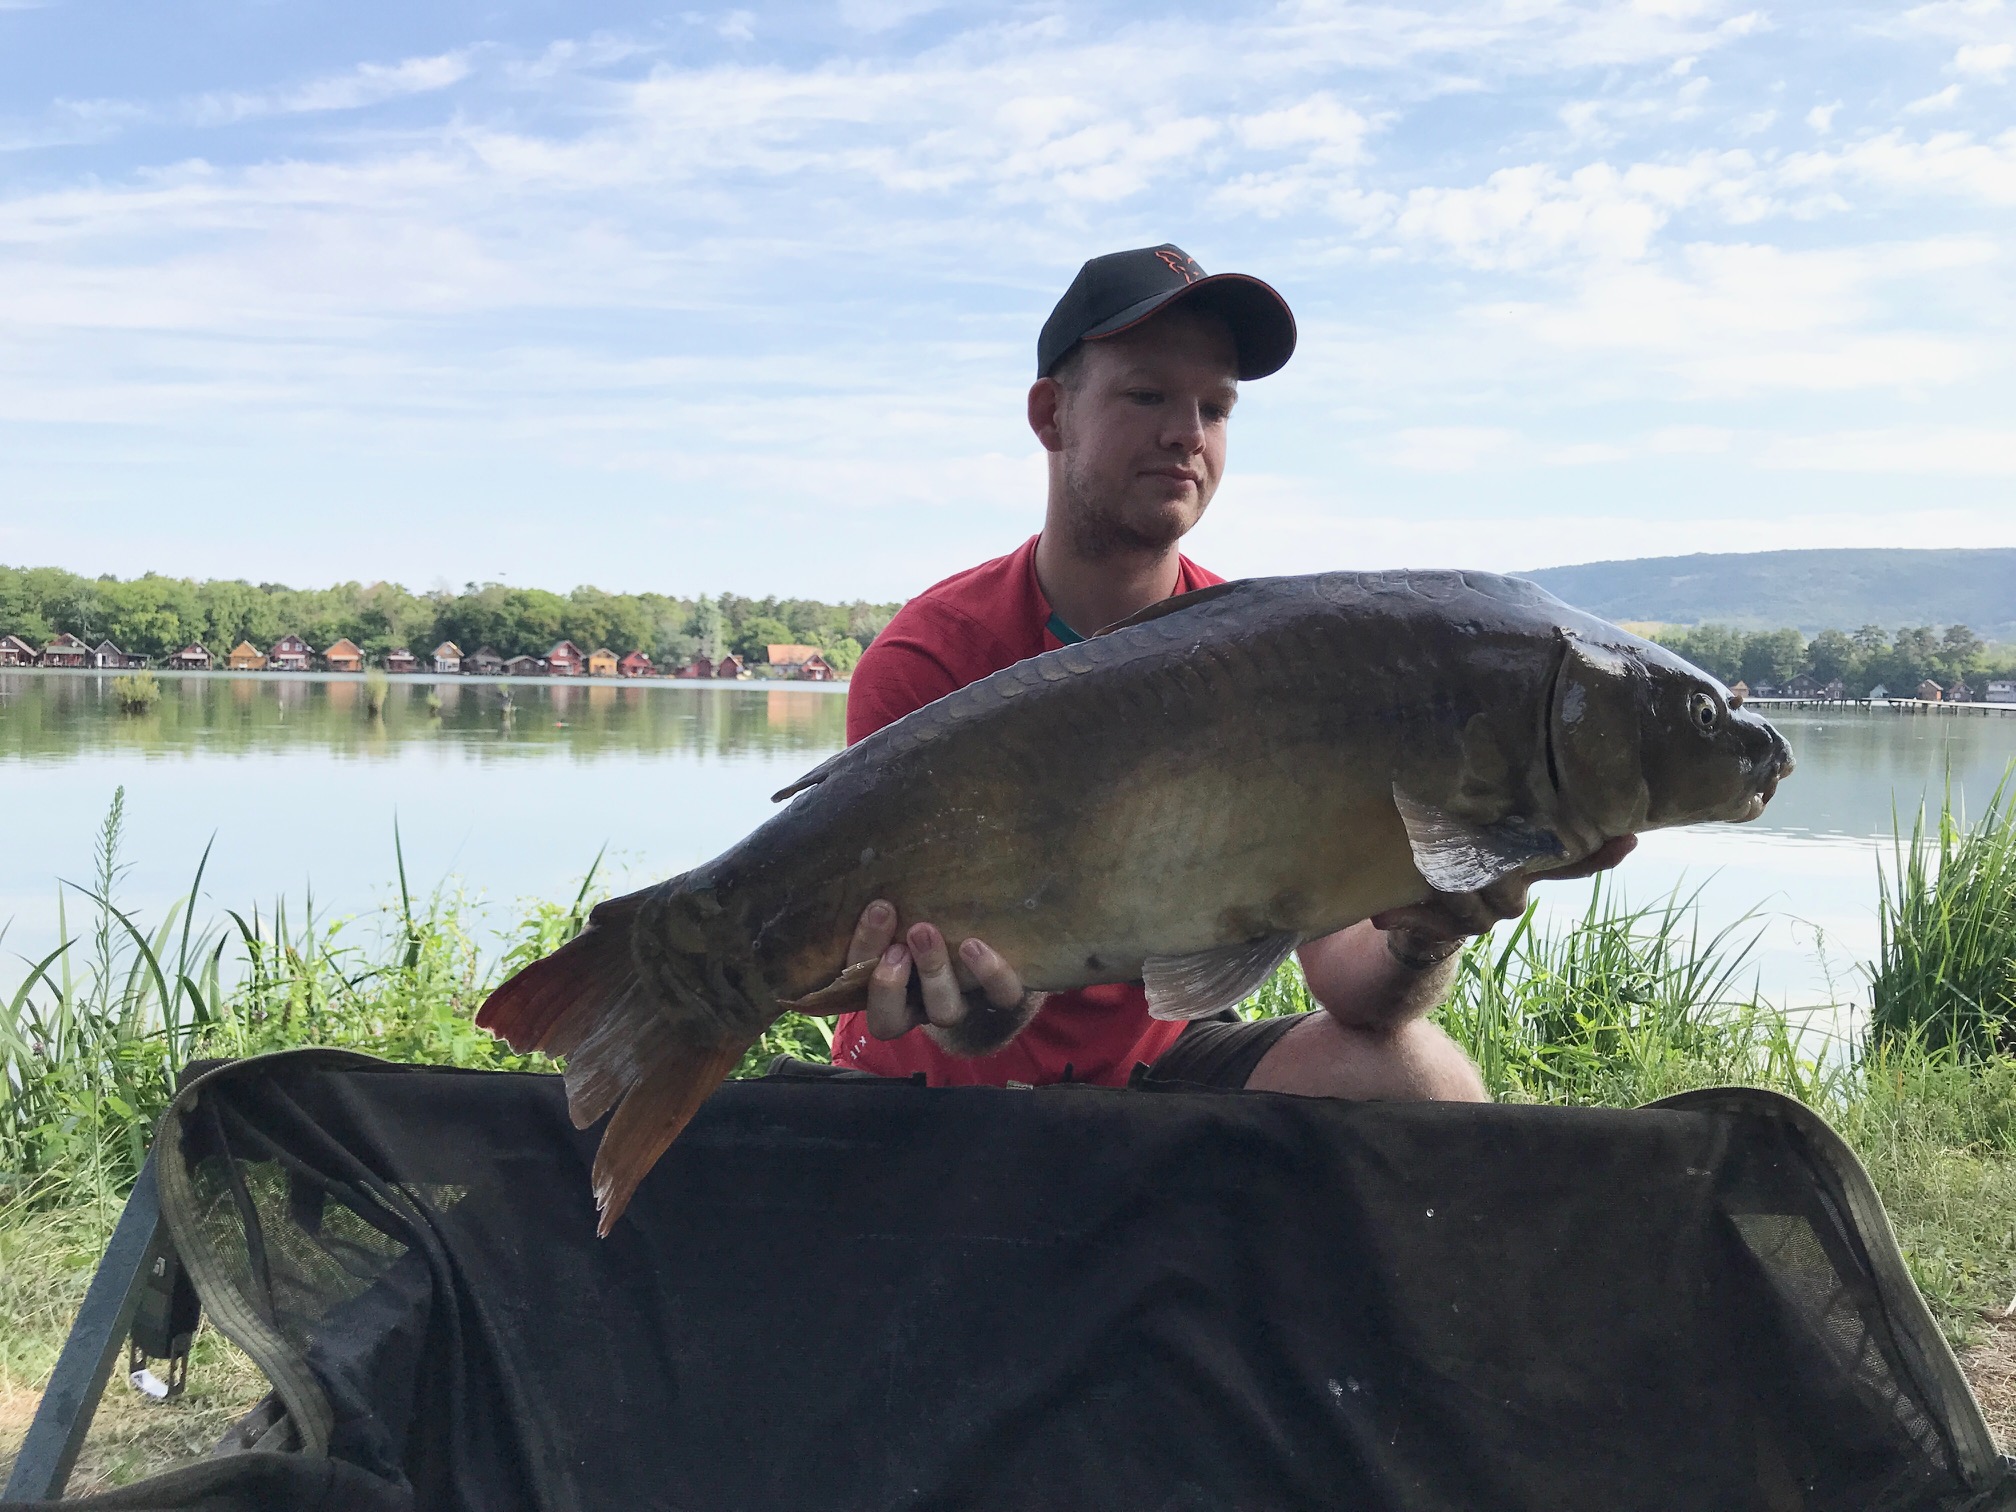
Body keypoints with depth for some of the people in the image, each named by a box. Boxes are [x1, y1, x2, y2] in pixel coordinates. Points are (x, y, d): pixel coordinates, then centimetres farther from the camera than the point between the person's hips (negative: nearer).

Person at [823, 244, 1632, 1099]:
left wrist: (1423, 937, -38)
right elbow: (924, 961, -22)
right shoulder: (924, 664, -15)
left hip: (1149, 1057, 2)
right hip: (951, 1083, -1)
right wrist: (977, 1014, -47)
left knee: (1425, 1080, -21)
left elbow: (1348, 984, -15)